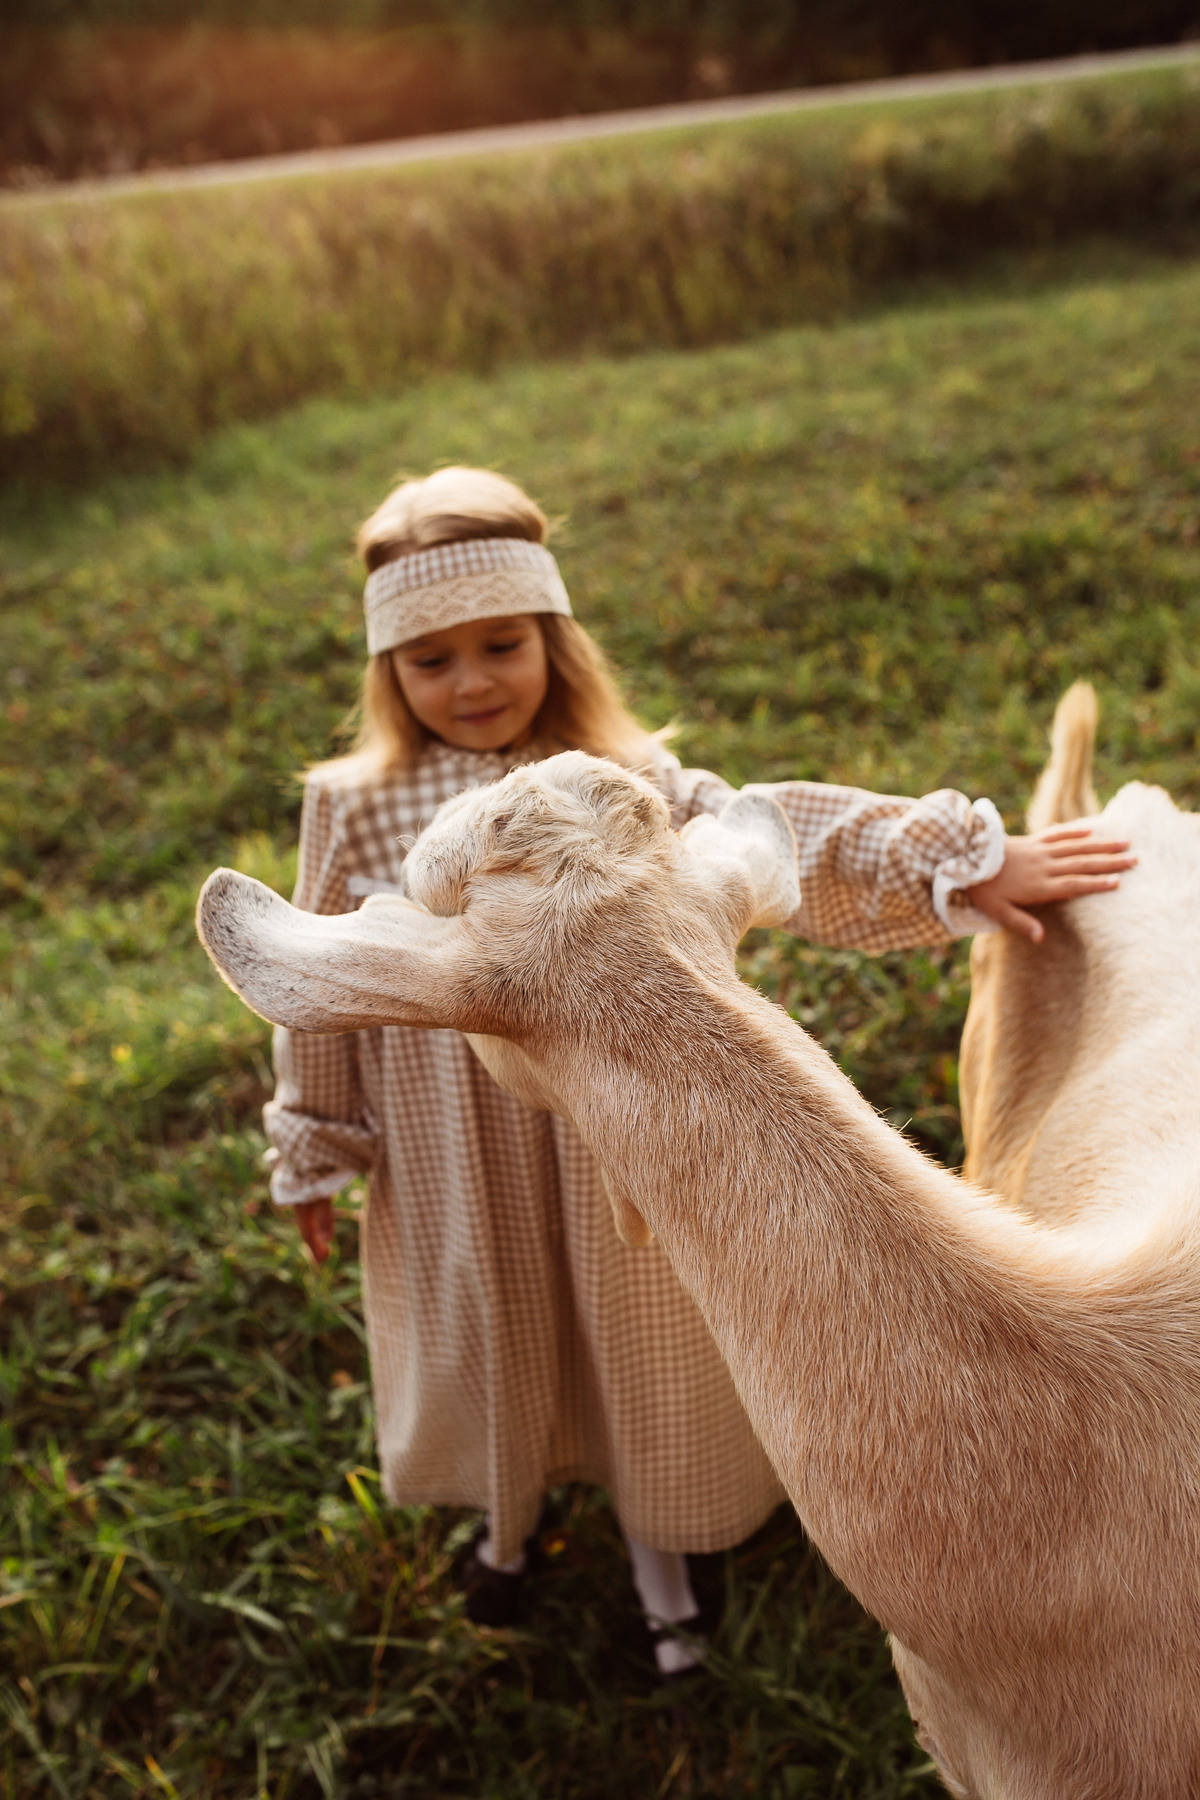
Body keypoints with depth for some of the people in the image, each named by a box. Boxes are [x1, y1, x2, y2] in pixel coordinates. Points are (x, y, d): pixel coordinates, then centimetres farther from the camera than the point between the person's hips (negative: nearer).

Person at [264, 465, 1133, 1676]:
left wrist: (956, 860, -32)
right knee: (486, 1328, 23)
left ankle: (654, 1551, 48)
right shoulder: (355, 809, -12)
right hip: (452, 1158, 1)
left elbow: (772, 836, -21)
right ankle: (507, 1516, 56)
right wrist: (316, 1149, 6)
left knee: (626, 1327, 18)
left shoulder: (621, 782, -13)